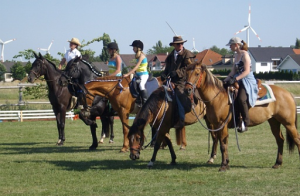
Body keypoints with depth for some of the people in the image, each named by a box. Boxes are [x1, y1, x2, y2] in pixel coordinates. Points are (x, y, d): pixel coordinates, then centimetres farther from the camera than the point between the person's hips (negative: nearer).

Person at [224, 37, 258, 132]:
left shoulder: (244, 54, -10)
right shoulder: (236, 55, 16)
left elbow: (247, 71, -19)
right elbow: (233, 71, 18)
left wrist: (235, 79, -27)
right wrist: (226, 80, 4)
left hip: (248, 81, -10)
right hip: (239, 81, 10)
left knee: (241, 99, -32)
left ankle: (245, 123, -24)